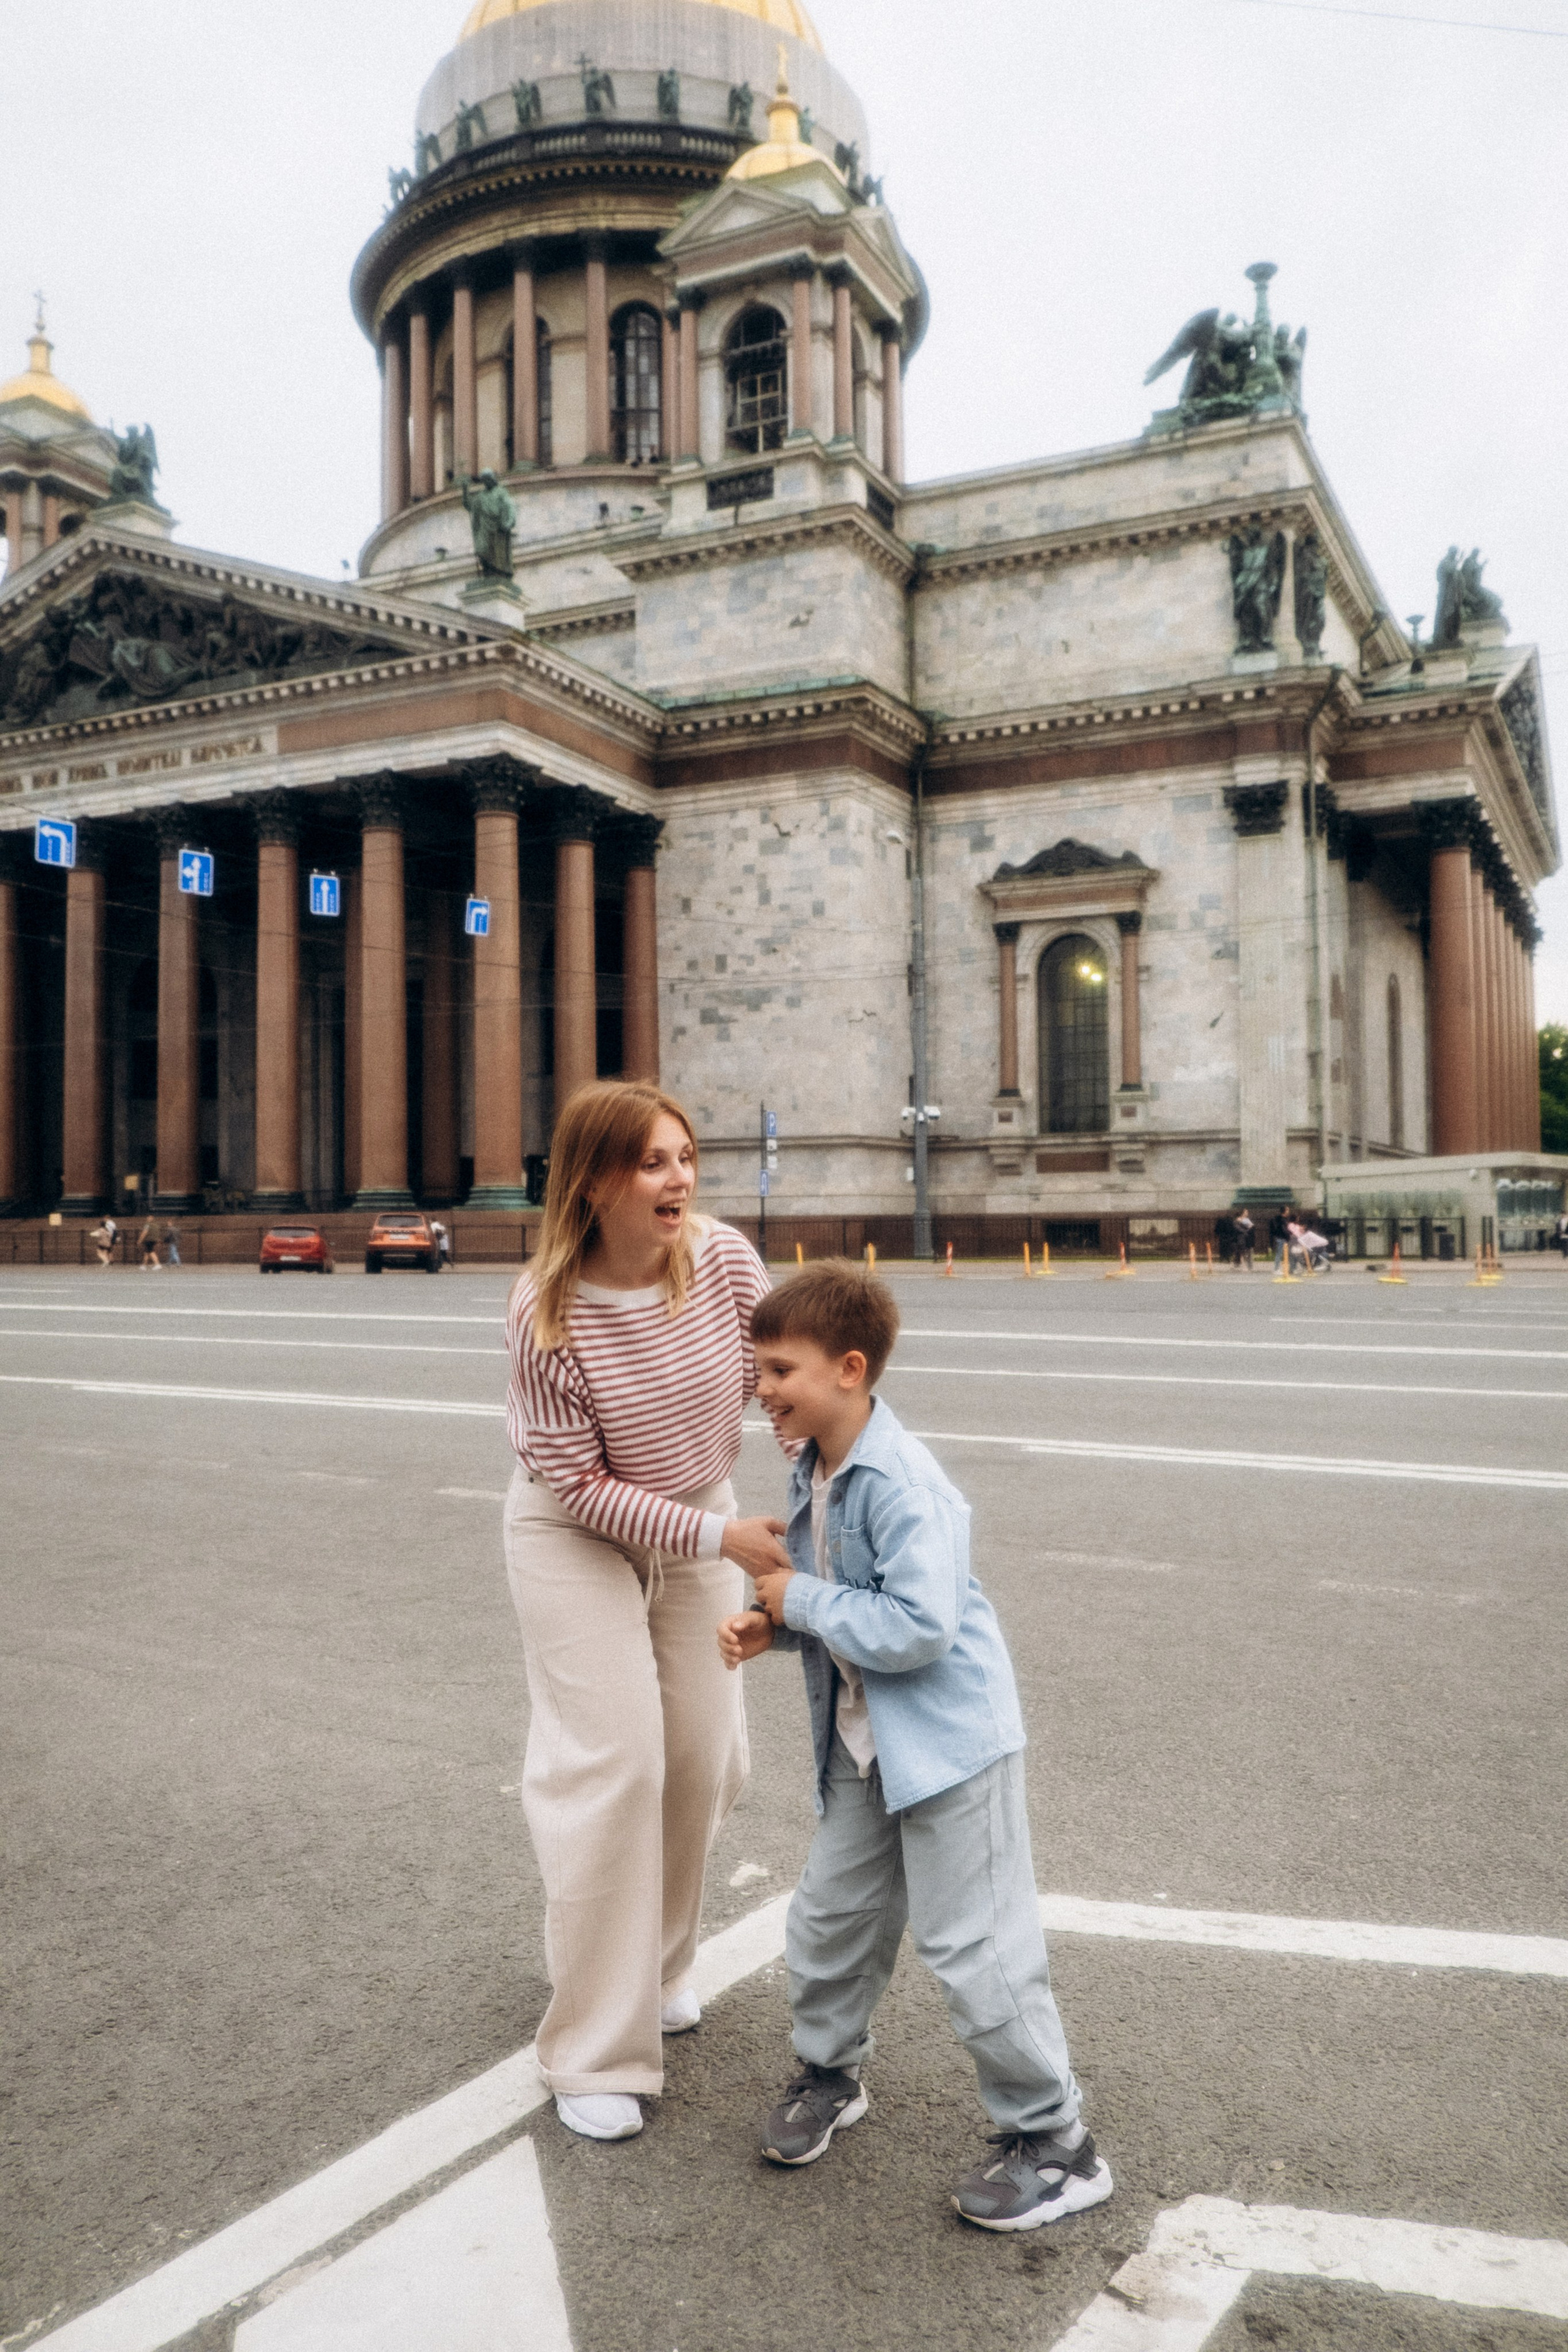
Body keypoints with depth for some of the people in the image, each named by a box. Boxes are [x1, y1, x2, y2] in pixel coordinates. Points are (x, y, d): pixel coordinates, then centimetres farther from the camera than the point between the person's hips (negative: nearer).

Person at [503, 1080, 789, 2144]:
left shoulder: (724, 1258, -19)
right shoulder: (547, 1314, -28)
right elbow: (579, 1482, -22)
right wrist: (720, 1539, -25)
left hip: (698, 1521, 5)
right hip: (575, 1539, -4)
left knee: (699, 1759, 11)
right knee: (614, 1764, -9)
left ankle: (660, 1965, 39)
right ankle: (597, 2054, 6)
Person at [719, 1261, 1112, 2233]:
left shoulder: (902, 1484, -27)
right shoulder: (813, 1474, 3)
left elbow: (919, 1628, -33)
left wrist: (804, 1600, -22)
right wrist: (771, 1627, -2)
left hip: (950, 1739, -9)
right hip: (865, 1742, 9)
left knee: (974, 1945, 0)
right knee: (831, 1914, 19)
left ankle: (1056, 2143, 19)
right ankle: (831, 2072, 44)